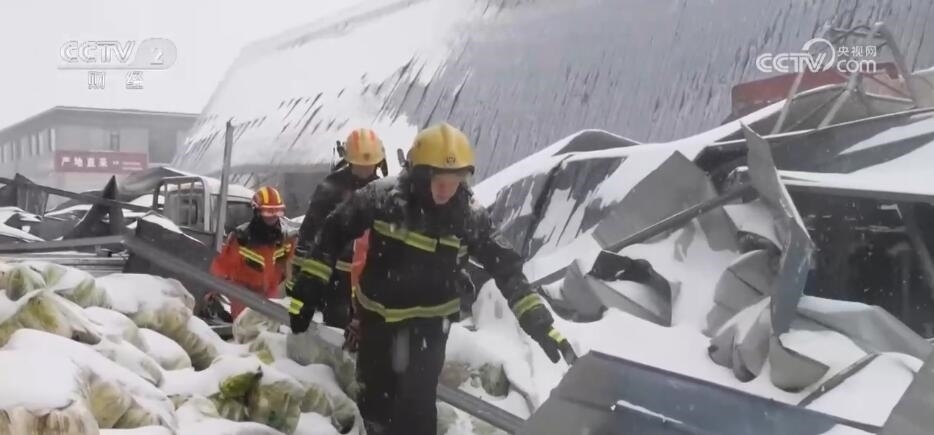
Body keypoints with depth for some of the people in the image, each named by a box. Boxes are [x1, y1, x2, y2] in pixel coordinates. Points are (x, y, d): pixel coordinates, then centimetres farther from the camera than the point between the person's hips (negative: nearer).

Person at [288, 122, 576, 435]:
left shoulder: (470, 217, -16)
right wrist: (309, 288, -9)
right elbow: (334, 233, -6)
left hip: (429, 322, -1)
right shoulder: (382, 196, -18)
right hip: (376, 315, 2)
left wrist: (541, 325, -17)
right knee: (374, 400, 16)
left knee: (416, 407, -12)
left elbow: (507, 269, -10)